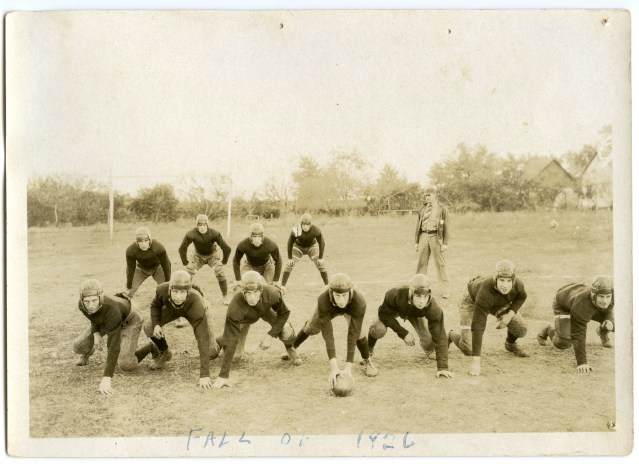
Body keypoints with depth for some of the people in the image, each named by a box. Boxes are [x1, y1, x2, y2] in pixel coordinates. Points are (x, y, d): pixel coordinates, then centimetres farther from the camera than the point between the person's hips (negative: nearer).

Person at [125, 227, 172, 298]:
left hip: (157, 268, -1)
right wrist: (129, 287, -9)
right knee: (131, 290, -7)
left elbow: (166, 265, -21)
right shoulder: (131, 250, -32)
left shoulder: (159, 248, -36)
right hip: (141, 269, 1)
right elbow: (130, 269, -18)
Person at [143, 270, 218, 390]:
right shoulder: (162, 289, -37)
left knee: (212, 353, -14)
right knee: (149, 327, -19)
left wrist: (204, 374, -49)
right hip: (171, 308, 3)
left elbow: (203, 339, -46)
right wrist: (156, 324, -27)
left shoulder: (196, 303, -47)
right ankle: (164, 353, 12)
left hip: (200, 310, -3)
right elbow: (156, 305, -9)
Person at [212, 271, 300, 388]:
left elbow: (284, 313, -19)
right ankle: (220, 343, 33)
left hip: (266, 309, 1)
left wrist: (271, 335, -30)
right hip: (245, 316, -1)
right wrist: (223, 376, -43)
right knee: (235, 354, -5)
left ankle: (290, 348, 15)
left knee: (286, 331, -23)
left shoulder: (272, 293, -42)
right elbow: (231, 341, -42)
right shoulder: (235, 307, -45)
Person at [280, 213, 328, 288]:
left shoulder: (316, 230, -33)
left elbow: (321, 243, -17)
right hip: (298, 246, 0)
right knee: (289, 265, -10)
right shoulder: (296, 230, -34)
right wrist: (290, 258, -12)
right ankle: (282, 286, -2)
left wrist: (321, 257, -13)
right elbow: (290, 243, -18)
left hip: (312, 246, 0)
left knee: (320, 264, -10)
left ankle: (327, 285, 2)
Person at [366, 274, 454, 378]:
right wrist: (403, 333, -32)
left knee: (428, 344, -11)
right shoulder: (396, 295, -45)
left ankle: (429, 349, 30)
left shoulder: (433, 309, -42)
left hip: (416, 314, 2)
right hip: (393, 309, -2)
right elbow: (384, 313, -26)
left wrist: (443, 368, -43)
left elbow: (440, 337, -38)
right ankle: (367, 353, 3)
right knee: (378, 329, -30)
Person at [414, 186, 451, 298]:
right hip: (424, 236, 4)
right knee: (421, 263, 6)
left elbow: (447, 226, 0)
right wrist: (416, 242, 11)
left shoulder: (442, 209, 3)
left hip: (436, 236, -4)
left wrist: (445, 243, -7)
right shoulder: (422, 209, 13)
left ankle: (446, 291, 6)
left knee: (440, 264, -1)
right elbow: (418, 226, 16)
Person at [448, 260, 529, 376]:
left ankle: (511, 344, 28)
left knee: (521, 329, -9)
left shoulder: (518, 284, -31)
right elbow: (478, 326, -47)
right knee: (468, 349, -13)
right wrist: (476, 360, -51)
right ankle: (451, 335, 22)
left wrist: (510, 314, -20)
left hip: (499, 304, 5)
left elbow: (522, 297, -2)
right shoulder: (486, 291, -46)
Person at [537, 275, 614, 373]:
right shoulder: (581, 304, -48)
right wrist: (582, 362, -51)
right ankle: (548, 330, 19)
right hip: (563, 304, -5)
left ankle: (603, 333, 28)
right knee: (563, 343, -15)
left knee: (615, 325, -8)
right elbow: (578, 335, -46)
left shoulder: (610, 296, -33)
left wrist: (609, 321, -30)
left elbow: (608, 310, -7)